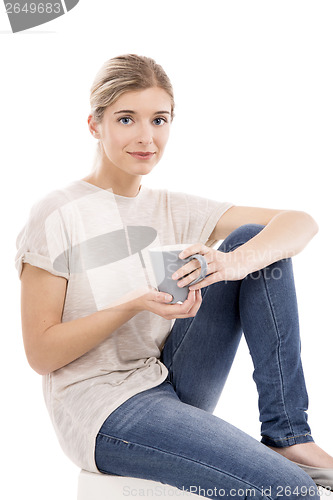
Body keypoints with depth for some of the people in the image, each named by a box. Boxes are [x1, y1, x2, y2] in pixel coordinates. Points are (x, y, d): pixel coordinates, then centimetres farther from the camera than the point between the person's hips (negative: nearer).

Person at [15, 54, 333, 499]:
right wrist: (135, 305, -24)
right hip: (102, 410, -6)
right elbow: (41, 354, -11)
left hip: (173, 385, 7)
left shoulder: (172, 210, 5)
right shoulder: (56, 217, -10)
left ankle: (288, 436, -8)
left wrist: (236, 262, -23)